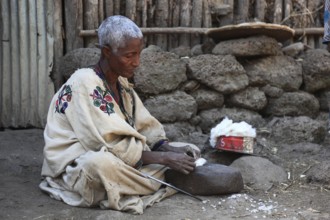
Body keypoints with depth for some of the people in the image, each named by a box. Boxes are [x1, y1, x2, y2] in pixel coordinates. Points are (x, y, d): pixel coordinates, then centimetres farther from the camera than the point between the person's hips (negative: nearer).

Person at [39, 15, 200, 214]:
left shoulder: (121, 83, 5)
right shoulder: (84, 84, -21)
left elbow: (145, 127, 5)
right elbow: (111, 146, -26)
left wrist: (172, 150, -13)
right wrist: (165, 158, -25)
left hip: (118, 161, 8)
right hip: (77, 168, -8)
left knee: (188, 153, 0)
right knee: (101, 163, -43)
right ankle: (163, 182, -18)